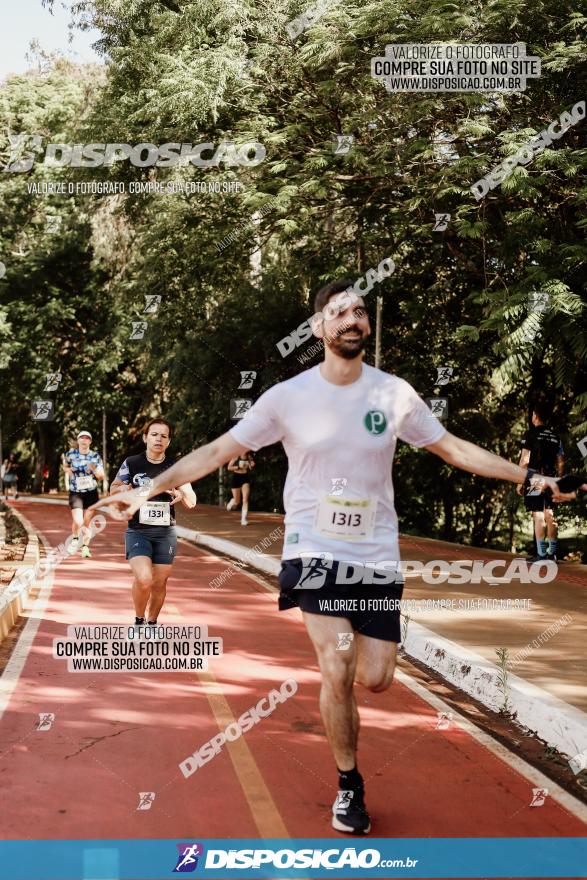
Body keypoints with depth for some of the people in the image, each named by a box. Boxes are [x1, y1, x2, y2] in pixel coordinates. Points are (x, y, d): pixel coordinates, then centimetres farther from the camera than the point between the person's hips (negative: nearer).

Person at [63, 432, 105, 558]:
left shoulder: (96, 456, 1)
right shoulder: (71, 454, 0)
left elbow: (101, 476, -1)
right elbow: (65, 466, 20)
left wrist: (94, 469, -21)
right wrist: (68, 470, -2)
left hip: (91, 493, 1)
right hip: (75, 493, -1)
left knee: (86, 523, 5)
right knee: (78, 522, -14)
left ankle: (85, 547, 22)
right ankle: (75, 539, 17)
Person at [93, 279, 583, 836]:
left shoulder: (394, 394, -1)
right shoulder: (289, 396, -7)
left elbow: (454, 448, 9)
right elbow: (217, 451, -4)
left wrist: (527, 477, 6)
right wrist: (148, 490, -11)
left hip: (377, 556, 3)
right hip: (316, 553, -2)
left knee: (374, 679, -2)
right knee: (338, 674, -14)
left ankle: (333, 650, 35)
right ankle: (349, 785, 10)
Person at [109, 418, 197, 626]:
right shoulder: (131, 463, 0)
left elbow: (191, 502, 2)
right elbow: (113, 489, 12)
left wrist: (181, 494, -21)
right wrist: (126, 489, -11)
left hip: (166, 533, 2)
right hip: (138, 532, -2)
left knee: (159, 583, 6)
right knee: (144, 579, -20)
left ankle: (152, 623, 29)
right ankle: (138, 621, 6)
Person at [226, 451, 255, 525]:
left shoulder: (249, 457, 2)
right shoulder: (236, 456, -9)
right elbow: (229, 467, -8)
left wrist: (251, 465, -8)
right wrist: (239, 467, -19)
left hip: (246, 478, 2)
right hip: (236, 478, -2)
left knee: (245, 500, -12)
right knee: (237, 501, 8)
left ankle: (243, 519, -9)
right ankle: (231, 502, 45)